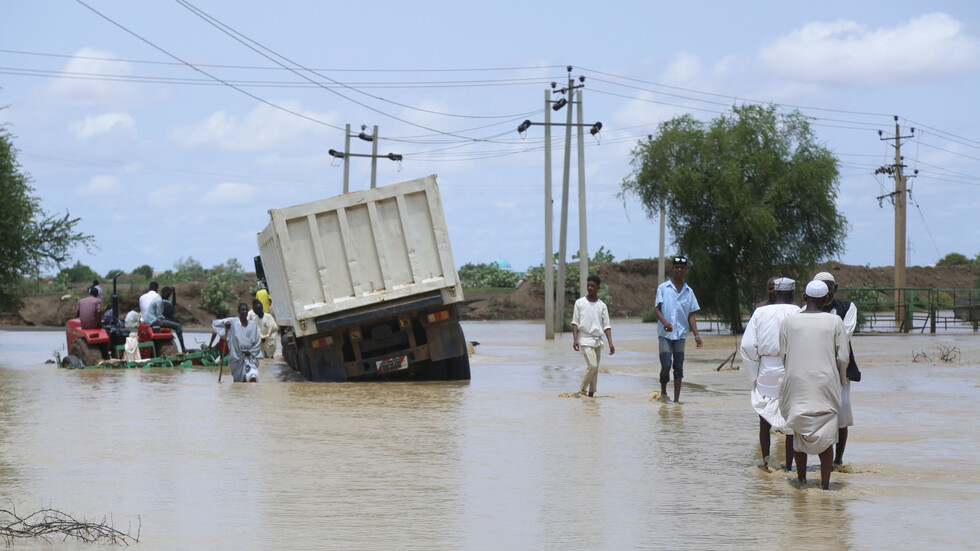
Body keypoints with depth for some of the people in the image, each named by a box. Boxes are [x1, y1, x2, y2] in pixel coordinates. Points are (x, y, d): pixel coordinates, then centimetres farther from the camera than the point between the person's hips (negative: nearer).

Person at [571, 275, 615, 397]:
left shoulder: (602, 305, 7)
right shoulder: (580, 303, 1)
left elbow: (606, 326, 6)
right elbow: (575, 323, 1)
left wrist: (611, 344, -2)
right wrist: (575, 339, -9)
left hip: (598, 340, 4)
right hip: (585, 340, -4)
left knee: (595, 369, 5)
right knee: (593, 366, -17)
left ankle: (591, 393, 13)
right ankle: (581, 391, -5)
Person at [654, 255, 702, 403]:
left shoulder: (689, 291, 12)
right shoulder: (663, 288, 3)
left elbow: (691, 315, 13)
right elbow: (658, 309, -1)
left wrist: (696, 334, 3)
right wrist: (665, 322, -21)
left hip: (681, 334, 3)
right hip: (665, 333, -3)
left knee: (679, 366, 1)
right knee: (666, 365, -8)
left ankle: (676, 398, 3)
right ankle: (663, 392, 14)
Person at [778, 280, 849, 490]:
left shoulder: (789, 321, 0)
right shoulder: (834, 322, -2)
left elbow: (783, 355, 4)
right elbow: (843, 358, -2)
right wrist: (839, 379, 16)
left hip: (796, 382, 1)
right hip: (825, 384, -1)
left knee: (799, 432, 14)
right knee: (825, 433, 4)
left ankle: (801, 478, 20)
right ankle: (825, 483, 0)